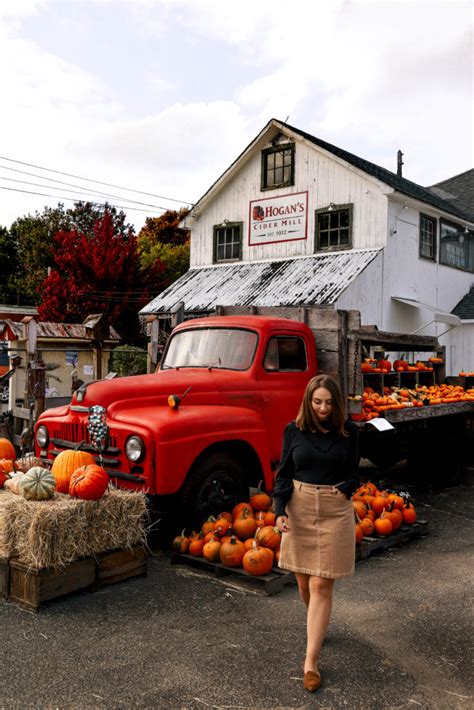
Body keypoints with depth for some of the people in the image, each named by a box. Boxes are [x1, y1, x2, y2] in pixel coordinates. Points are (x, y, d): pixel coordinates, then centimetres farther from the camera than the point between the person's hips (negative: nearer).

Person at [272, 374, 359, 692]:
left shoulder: (348, 431, -2)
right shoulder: (294, 430, -1)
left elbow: (354, 473, 8)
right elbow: (284, 473, 2)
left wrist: (344, 488, -13)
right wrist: (280, 510, -9)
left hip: (335, 510, -1)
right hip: (299, 508, 2)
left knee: (321, 585, -3)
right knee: (304, 581, 11)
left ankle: (311, 661, 5)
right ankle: (319, 626, 41)